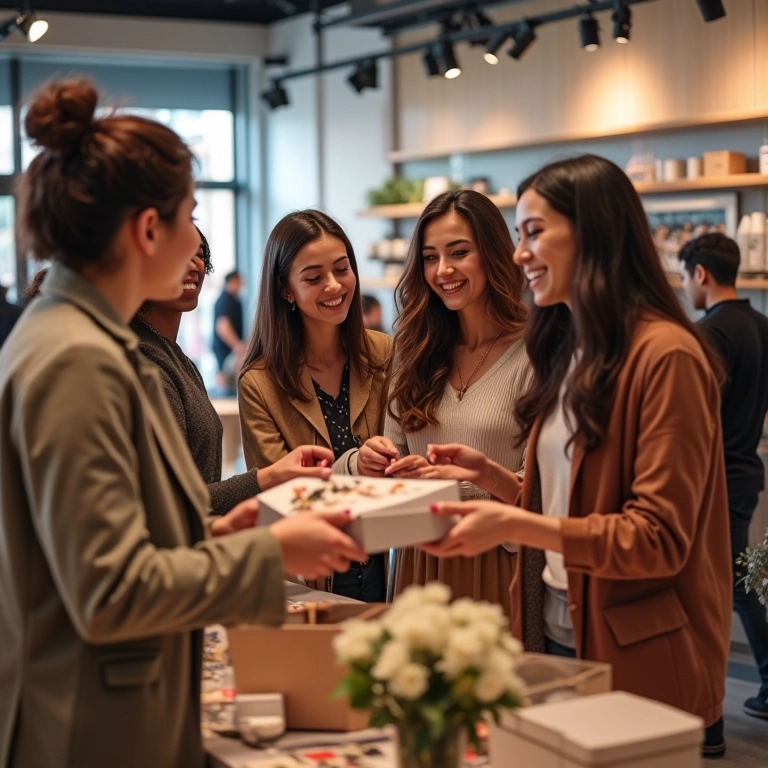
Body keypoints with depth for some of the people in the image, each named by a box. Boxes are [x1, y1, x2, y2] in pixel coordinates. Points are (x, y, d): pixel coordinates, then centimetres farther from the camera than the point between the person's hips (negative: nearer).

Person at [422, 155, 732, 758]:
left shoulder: (664, 354, -16)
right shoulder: (568, 348, 11)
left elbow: (660, 537, -19)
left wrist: (517, 525, -26)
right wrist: (491, 476, 1)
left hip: (635, 662, -8)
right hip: (556, 636, 8)